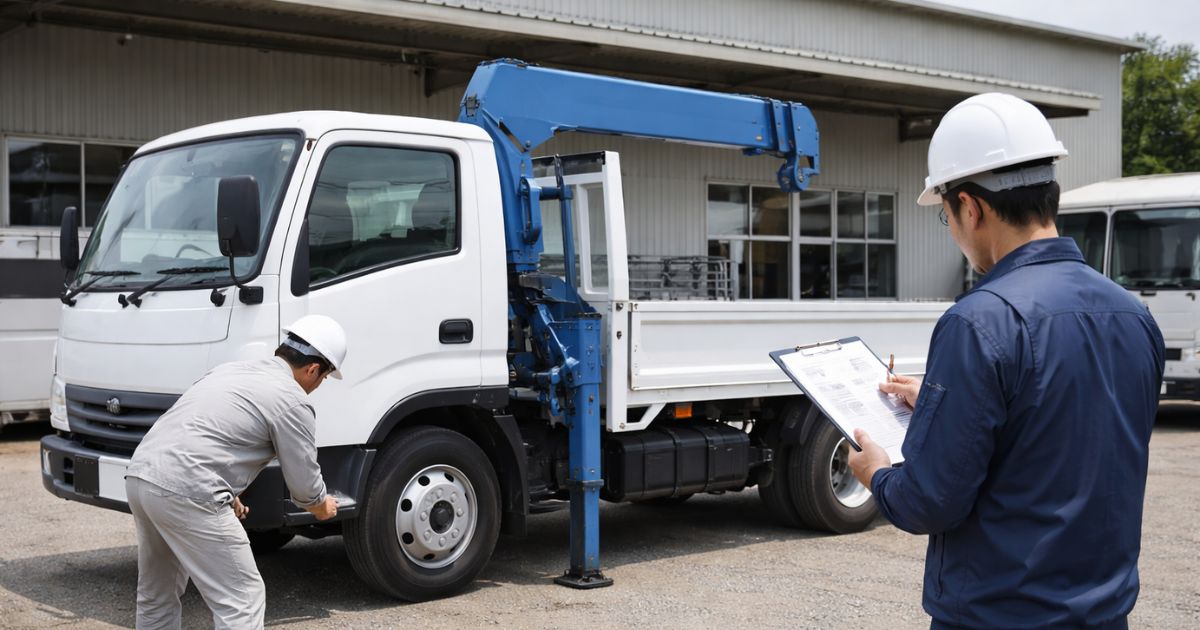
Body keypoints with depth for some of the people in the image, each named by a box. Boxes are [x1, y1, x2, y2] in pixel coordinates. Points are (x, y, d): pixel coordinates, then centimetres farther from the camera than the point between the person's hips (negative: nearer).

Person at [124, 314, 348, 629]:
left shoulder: (231, 370, 24)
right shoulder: (292, 400, -2)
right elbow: (305, 487, 4)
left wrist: (228, 498, 42)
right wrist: (323, 508, 26)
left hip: (140, 475, 9)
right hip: (185, 493, -9)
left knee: (156, 594, 24)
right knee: (241, 600, -2)